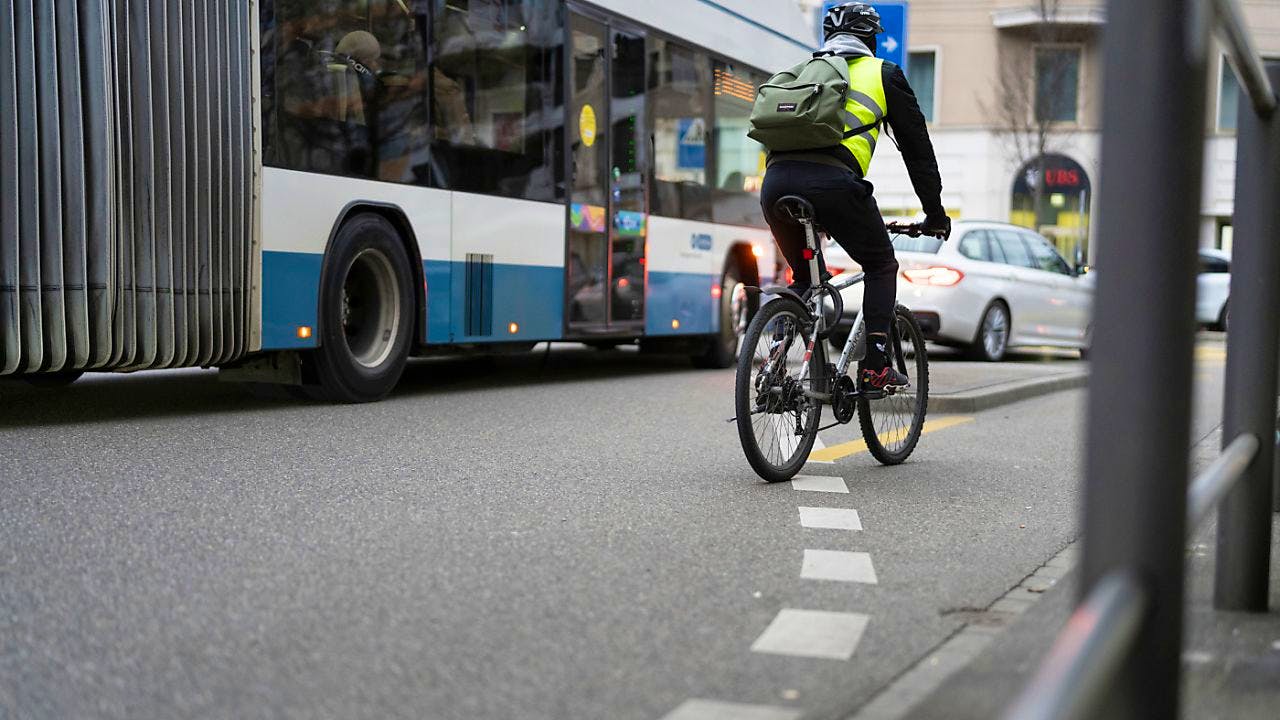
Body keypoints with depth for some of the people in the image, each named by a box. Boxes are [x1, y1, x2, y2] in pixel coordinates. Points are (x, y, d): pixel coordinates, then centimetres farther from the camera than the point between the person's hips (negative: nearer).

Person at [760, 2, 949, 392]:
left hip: (775, 182, 5)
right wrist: (935, 213, 27)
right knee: (881, 266, 17)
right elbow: (917, 147, 19)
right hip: (832, 181, -4)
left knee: (805, 276, 26)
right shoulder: (883, 74, 19)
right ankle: (875, 367, 7)